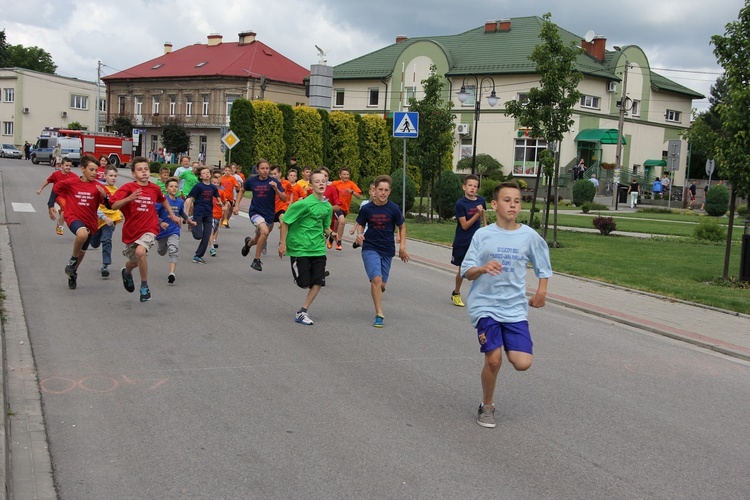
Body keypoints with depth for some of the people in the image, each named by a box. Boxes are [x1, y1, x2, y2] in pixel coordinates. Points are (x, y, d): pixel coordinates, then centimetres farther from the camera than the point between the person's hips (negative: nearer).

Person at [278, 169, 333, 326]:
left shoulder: (328, 207, 4)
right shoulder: (304, 203, -16)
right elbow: (285, 221, -10)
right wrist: (282, 243, -11)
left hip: (318, 249, 6)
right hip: (300, 249, -6)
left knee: (318, 282, -1)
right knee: (304, 283, -3)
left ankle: (302, 312, 10)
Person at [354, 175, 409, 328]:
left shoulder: (394, 209, -6)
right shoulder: (366, 208, -6)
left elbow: (402, 227, 6)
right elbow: (360, 224, 9)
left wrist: (402, 246, 0)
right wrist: (359, 234, -12)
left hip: (387, 250, 2)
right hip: (370, 248, -2)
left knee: (382, 285, 8)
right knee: (376, 279, -19)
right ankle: (379, 314, -12)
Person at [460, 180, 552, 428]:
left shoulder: (529, 236, 2)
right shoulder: (482, 235, -2)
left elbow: (543, 267, 17)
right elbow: (466, 272, -2)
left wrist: (541, 290, 2)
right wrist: (483, 268, -22)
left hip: (515, 308, 2)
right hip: (485, 305, -2)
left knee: (522, 363, -10)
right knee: (493, 359, -12)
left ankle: (507, 347, 26)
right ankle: (487, 406, 14)